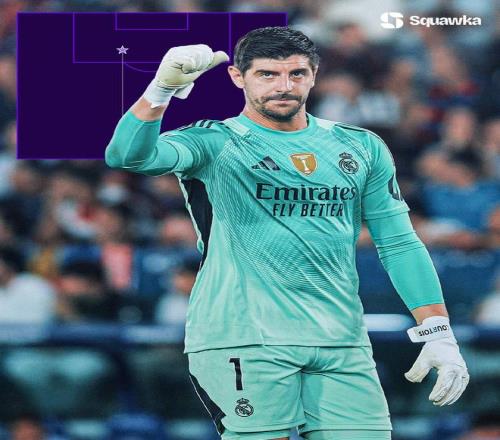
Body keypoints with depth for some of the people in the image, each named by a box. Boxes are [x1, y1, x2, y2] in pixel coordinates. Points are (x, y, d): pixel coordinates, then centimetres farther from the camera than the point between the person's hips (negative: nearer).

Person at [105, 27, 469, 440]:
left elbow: (399, 243, 14)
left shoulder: (361, 147, 14)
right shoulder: (215, 142, 2)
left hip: (342, 344, 4)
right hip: (243, 340, -4)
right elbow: (127, 156, -15)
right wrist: (161, 90, -32)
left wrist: (438, 333, 5)